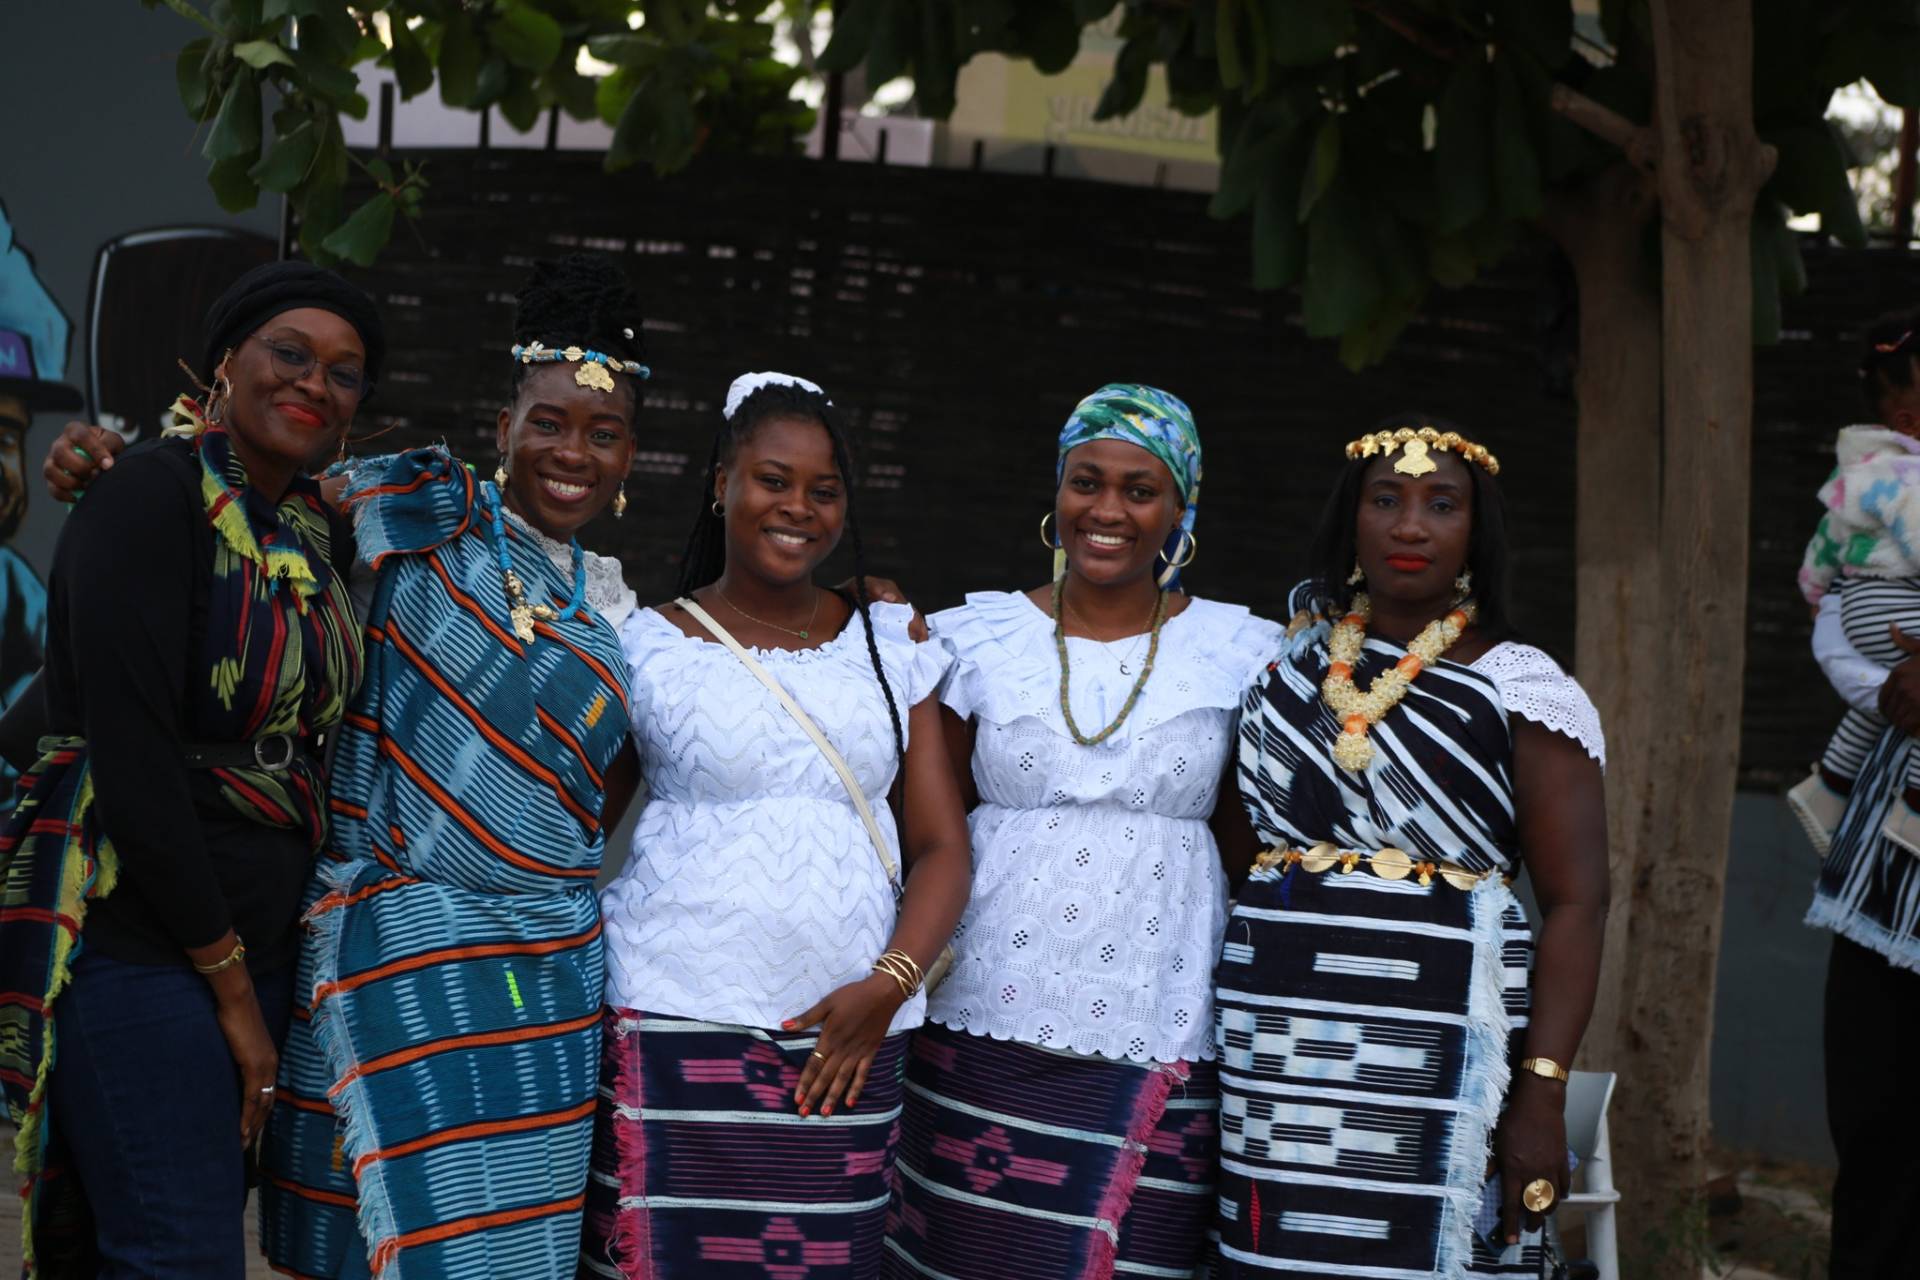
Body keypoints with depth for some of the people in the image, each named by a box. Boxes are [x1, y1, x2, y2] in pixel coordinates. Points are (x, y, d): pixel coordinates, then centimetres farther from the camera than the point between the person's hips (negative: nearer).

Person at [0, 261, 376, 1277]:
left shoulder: (315, 530, 12)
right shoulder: (155, 496, -11)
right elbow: (130, 752, -16)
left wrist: (256, 974, 9)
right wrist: (228, 980, -12)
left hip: (252, 945, 7)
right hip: (135, 938, -7)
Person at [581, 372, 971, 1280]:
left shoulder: (890, 642, 12)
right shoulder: (649, 645, 4)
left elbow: (942, 847, 8)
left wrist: (889, 983, -6)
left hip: (845, 1036, 3)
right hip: (677, 1033, -2)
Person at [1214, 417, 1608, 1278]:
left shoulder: (1520, 689, -2)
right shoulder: (1294, 665, 12)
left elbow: (1574, 903, -6)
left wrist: (1541, 1094, -14)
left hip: (1432, 1064, -4)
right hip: (1275, 1061, 4)